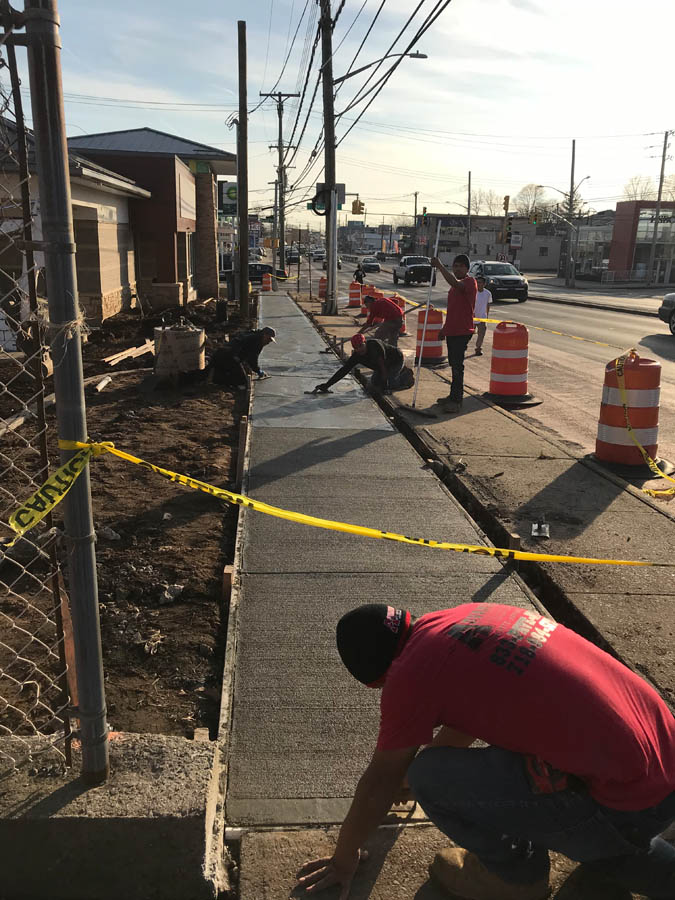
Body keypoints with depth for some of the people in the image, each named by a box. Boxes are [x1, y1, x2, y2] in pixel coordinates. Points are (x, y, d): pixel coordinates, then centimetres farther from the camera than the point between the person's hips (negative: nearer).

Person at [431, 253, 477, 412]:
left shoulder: (469, 282, -11)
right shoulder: (457, 284, 18)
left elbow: (455, 283, -34)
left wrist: (440, 266, -32)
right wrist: (445, 328, 24)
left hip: (462, 331, -9)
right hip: (452, 330, 9)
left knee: (457, 365, -10)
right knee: (454, 364, 15)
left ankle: (456, 400, -7)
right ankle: (454, 396, 24)